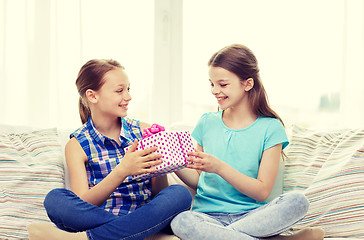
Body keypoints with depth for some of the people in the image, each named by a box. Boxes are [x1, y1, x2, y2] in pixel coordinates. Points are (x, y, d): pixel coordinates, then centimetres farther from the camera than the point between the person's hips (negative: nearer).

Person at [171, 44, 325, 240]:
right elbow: (198, 181, 13)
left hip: (251, 215, -2)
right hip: (208, 214, 3)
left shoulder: (269, 128, -1)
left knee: (298, 201, -29)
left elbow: (262, 192, -7)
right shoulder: (207, 123, 9)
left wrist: (220, 167, -19)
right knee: (181, 222, -34)